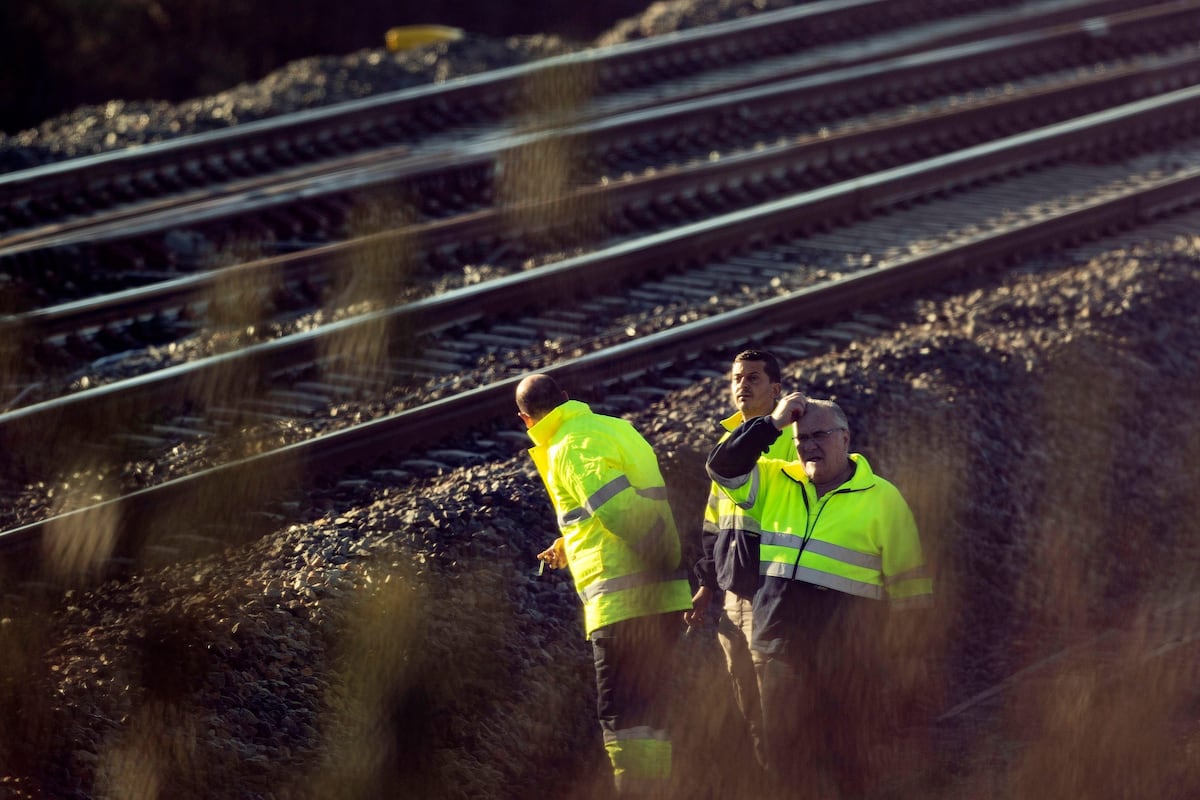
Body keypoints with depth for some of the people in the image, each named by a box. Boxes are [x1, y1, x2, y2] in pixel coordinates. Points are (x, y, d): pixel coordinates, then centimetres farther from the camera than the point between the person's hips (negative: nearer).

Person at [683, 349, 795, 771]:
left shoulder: (791, 441, -6)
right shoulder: (729, 442, 17)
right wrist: (707, 584, 19)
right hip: (733, 595, 7)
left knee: (773, 701, -8)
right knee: (747, 705, 10)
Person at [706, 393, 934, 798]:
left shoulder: (882, 499, 0)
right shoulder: (775, 484, 11)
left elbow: (907, 586, 0)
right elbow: (722, 466, 2)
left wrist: (906, 657, -1)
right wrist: (773, 423, -4)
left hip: (850, 661, -4)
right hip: (784, 654, 4)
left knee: (854, 766, 3)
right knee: (786, 761, 8)